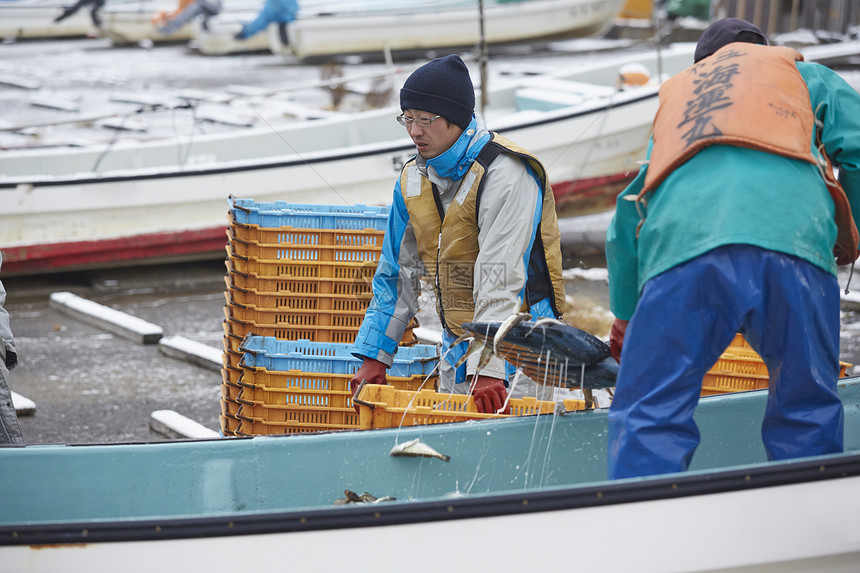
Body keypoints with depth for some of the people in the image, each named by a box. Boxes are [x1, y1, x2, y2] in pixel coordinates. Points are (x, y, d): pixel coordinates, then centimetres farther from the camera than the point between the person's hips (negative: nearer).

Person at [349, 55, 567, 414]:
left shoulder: (505, 172, -17)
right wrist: (375, 355, 8)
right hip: (457, 351, 7)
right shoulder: (413, 179, 8)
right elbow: (398, 273, 15)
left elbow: (500, 277, -25)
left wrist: (488, 368, -32)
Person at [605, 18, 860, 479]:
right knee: (807, 409, 11)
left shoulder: (674, 95, 42)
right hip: (793, 235, -1)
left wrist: (625, 318, 51)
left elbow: (626, 221, 41)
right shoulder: (804, 74, 34)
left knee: (649, 412, 0)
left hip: (681, 241, 1)